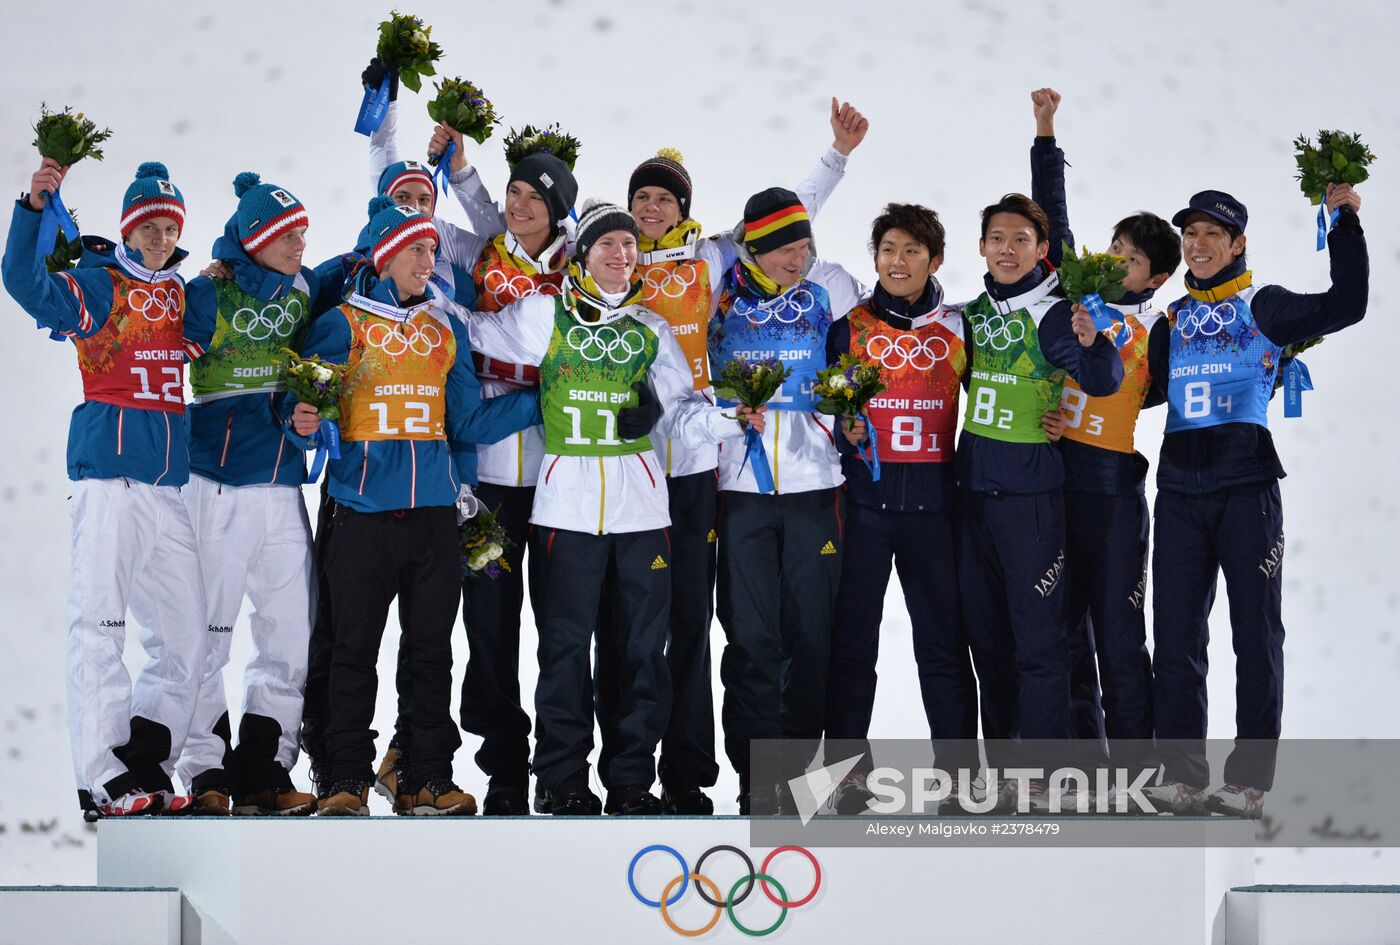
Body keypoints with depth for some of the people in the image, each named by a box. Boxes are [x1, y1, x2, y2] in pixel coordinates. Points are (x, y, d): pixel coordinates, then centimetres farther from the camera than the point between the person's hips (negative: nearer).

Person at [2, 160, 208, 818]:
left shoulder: (181, 292, 17)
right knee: (99, 627, -9)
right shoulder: (98, 284, -1)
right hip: (109, 475, -7)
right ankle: (104, 780, -10)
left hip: (169, 486, 7)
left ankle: (143, 766, 16)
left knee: (186, 638, 8)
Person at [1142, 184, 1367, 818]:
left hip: (1246, 485, -4)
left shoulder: (1264, 307, 4)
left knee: (1256, 635, 0)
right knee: (1176, 636, 2)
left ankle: (1249, 780, 2)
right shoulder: (1174, 320, 17)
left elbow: (1347, 305, -9)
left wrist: (1346, 224, -11)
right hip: (1180, 489, 4)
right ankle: (1181, 775, 7)